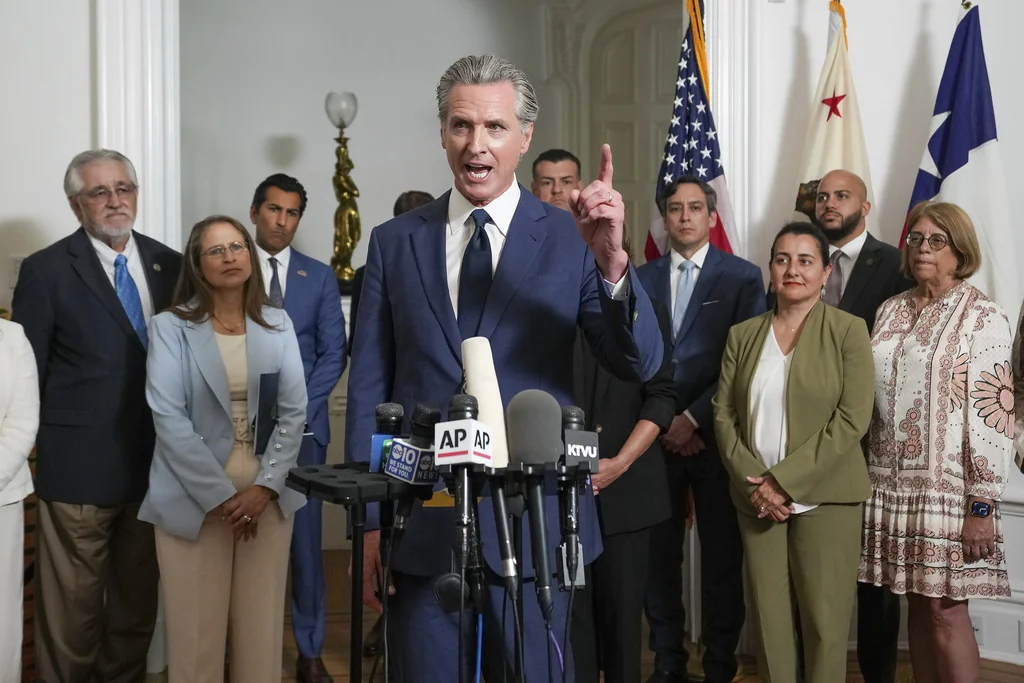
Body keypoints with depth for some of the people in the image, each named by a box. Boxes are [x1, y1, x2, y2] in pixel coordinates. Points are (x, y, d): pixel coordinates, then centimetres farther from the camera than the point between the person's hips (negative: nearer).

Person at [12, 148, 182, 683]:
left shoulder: (170, 265, 7)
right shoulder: (46, 270, -5)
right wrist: (40, 453, -5)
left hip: (154, 463, 4)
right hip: (78, 466, -4)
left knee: (138, 602, 16)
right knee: (72, 609, 5)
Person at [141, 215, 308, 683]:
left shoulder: (278, 324, 8)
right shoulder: (171, 327, -1)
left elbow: (294, 412, 2)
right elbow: (168, 417, -10)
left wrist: (264, 486, -10)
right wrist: (220, 495, -15)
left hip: (266, 494, 3)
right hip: (195, 497, -2)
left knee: (261, 625, 6)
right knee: (197, 627, 2)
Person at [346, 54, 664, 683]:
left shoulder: (571, 241, -2)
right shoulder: (394, 243, 3)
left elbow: (642, 365, -9)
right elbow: (368, 387, 5)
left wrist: (612, 261, -26)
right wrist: (370, 521, 3)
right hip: (422, 528, 1)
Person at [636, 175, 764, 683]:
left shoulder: (743, 277, 3)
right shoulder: (641, 278, 12)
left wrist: (694, 419, -9)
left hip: (714, 435, -2)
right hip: (657, 434, 2)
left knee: (721, 555, 2)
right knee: (659, 552, 4)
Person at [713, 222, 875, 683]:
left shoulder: (848, 331, -1)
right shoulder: (742, 335, 9)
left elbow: (852, 420, -9)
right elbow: (723, 415, 6)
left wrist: (785, 480, -14)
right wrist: (753, 482, -8)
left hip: (823, 497, -3)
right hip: (756, 499, 3)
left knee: (824, 618, 1)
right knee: (768, 617, 6)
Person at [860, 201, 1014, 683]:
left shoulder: (983, 318, -7)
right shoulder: (890, 311, 10)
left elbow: (993, 415, -11)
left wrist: (982, 506, -15)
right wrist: (868, 473, 10)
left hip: (949, 487, -5)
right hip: (893, 484, 5)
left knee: (946, 608, -1)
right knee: (917, 604, 11)